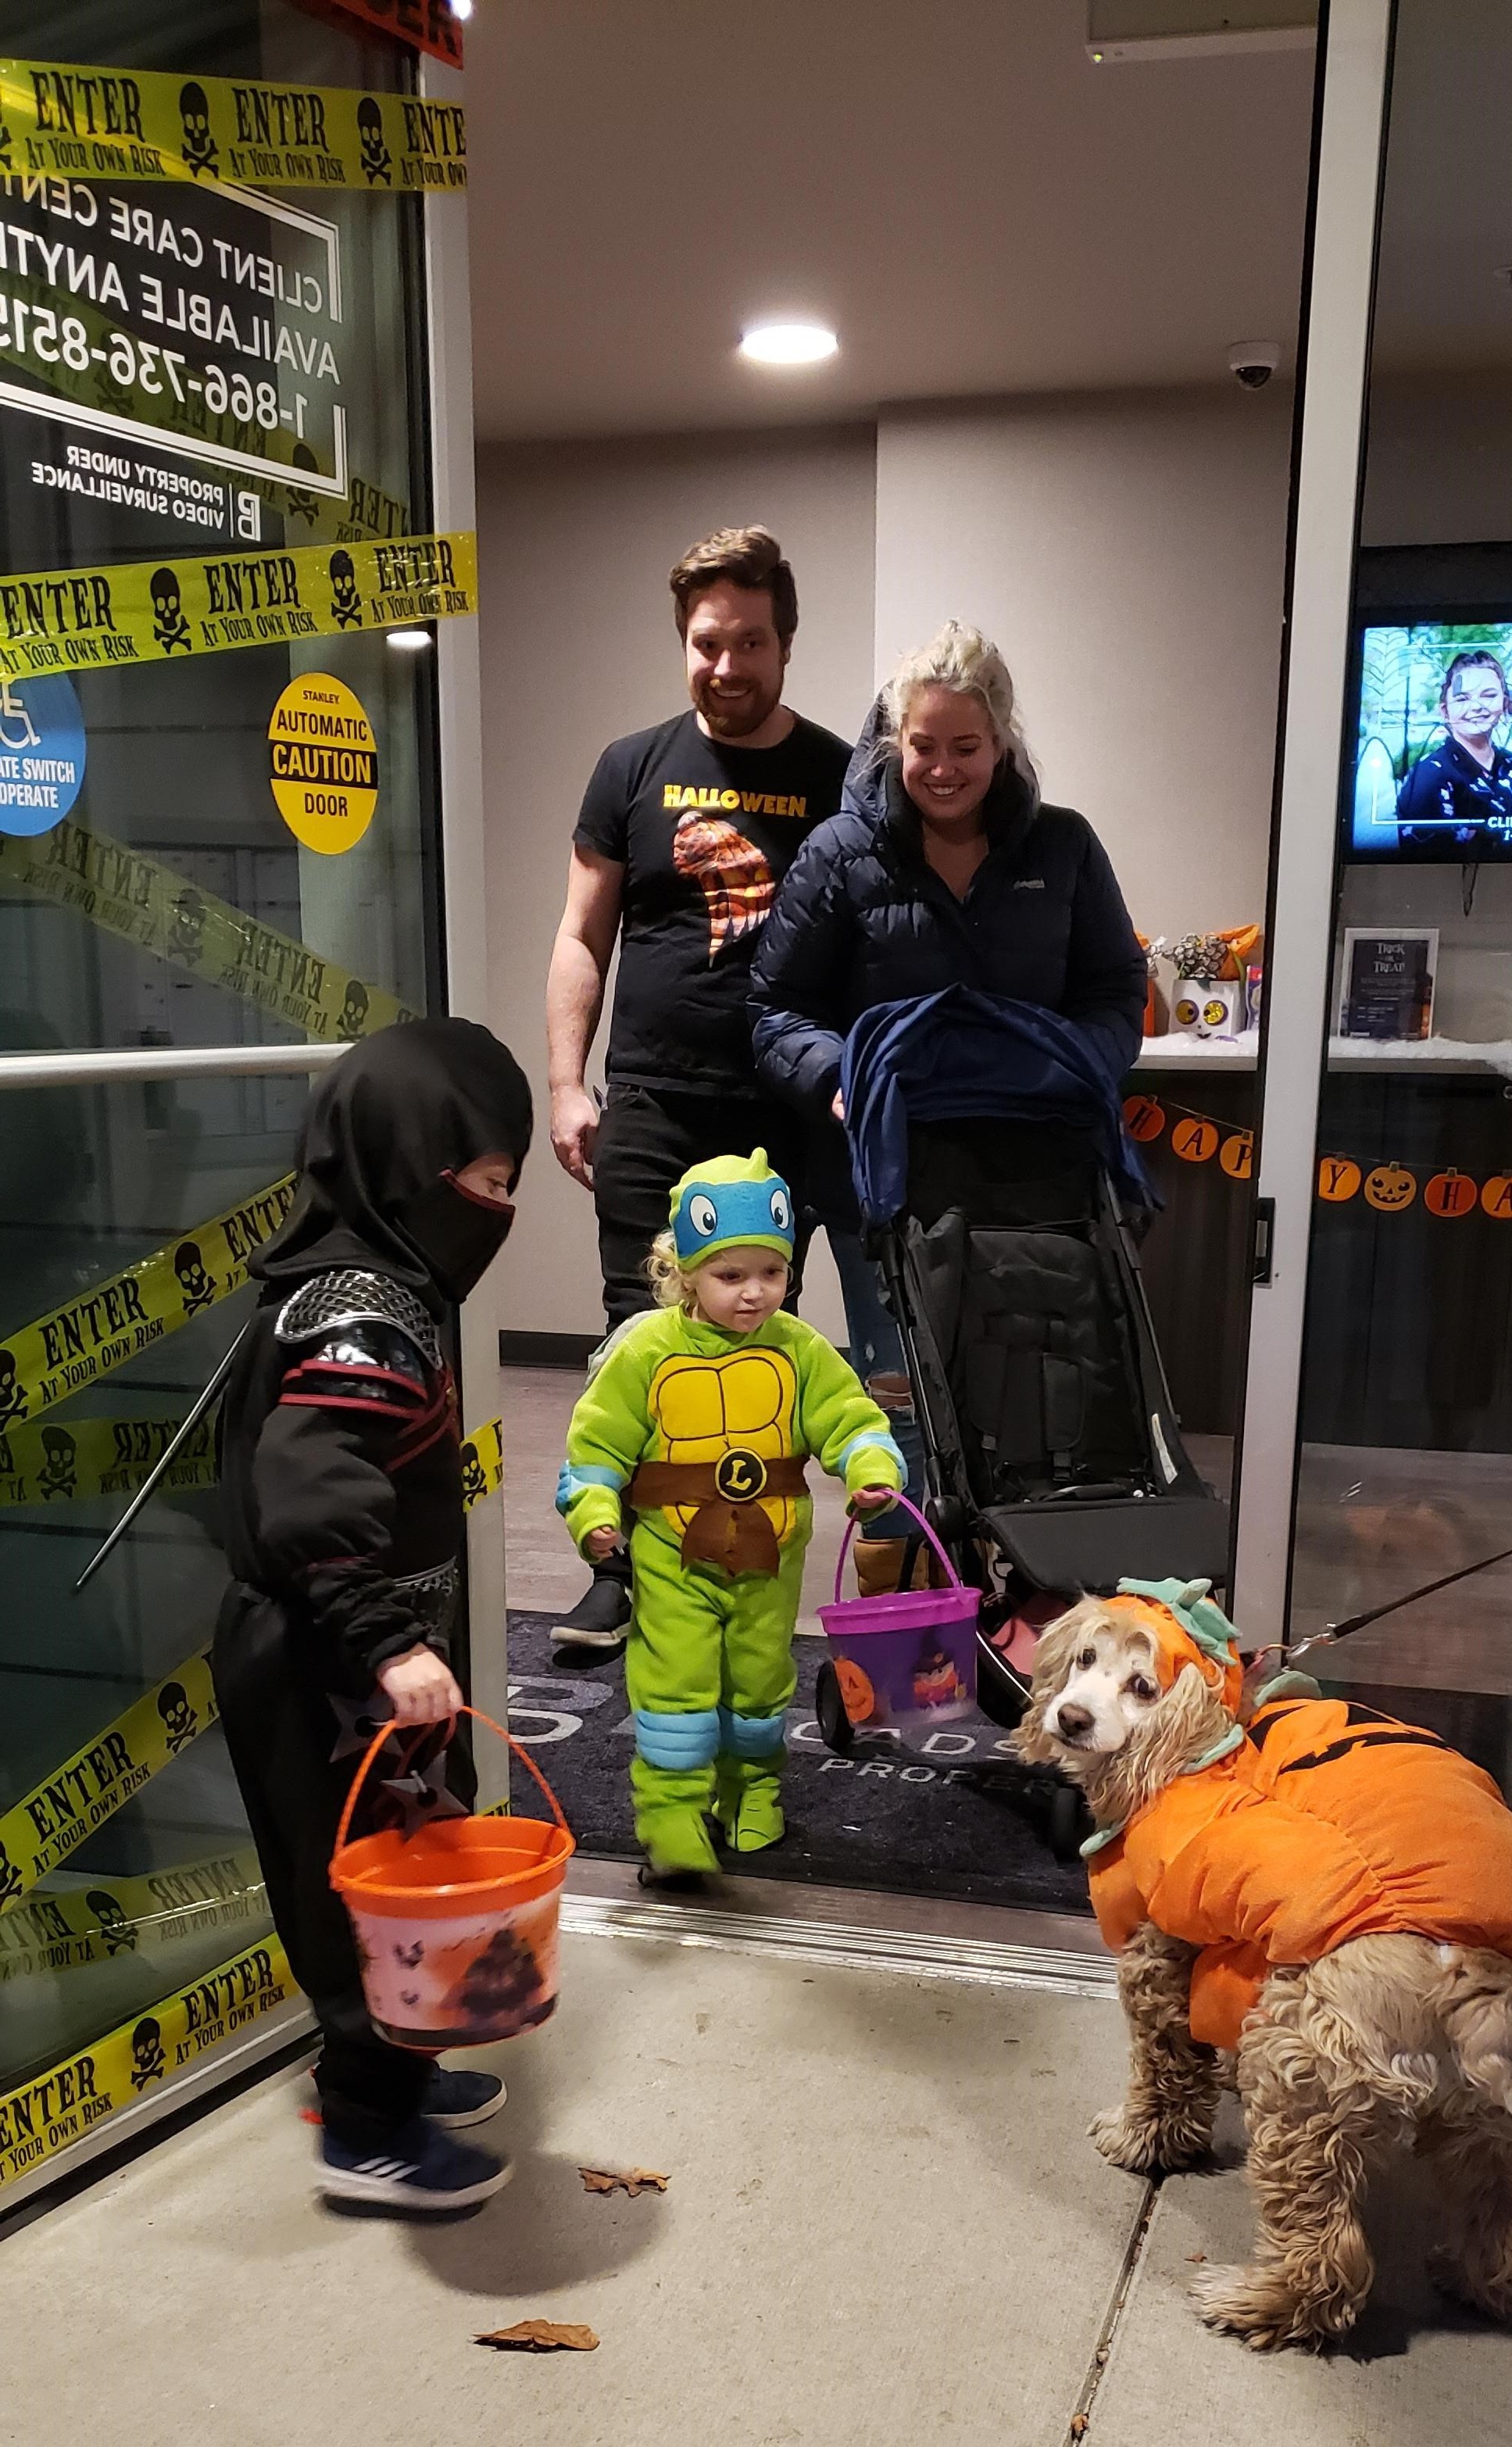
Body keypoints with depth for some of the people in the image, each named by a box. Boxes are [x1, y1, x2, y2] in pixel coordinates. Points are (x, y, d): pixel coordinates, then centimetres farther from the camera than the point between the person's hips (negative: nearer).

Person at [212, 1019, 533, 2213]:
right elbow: (309, 1498, -36)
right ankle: (369, 2129, 23)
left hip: (344, 1663, 10)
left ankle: (388, 2065, 40)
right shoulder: (364, 1315, -24)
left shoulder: (364, 1283, 7)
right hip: (334, 1680, -10)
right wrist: (387, 1644, -37)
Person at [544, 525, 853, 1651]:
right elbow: (583, 938, 8)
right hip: (649, 1106, 1)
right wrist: (567, 1085, 0)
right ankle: (624, 1568, 15)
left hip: (783, 1115, 0)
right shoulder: (635, 768, 7)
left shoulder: (840, 778, 4)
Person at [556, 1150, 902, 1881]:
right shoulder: (647, 1351, -11)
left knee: (760, 1681, 18)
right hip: (672, 1558, -3)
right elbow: (598, 1439, -5)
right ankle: (672, 1819, 6)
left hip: (769, 1556, 3)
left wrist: (873, 1471, -25)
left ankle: (752, 1793, 40)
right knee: (675, 1684, -6)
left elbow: (850, 1417, -6)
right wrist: (594, 1511, -17)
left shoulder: (799, 1350, -5)